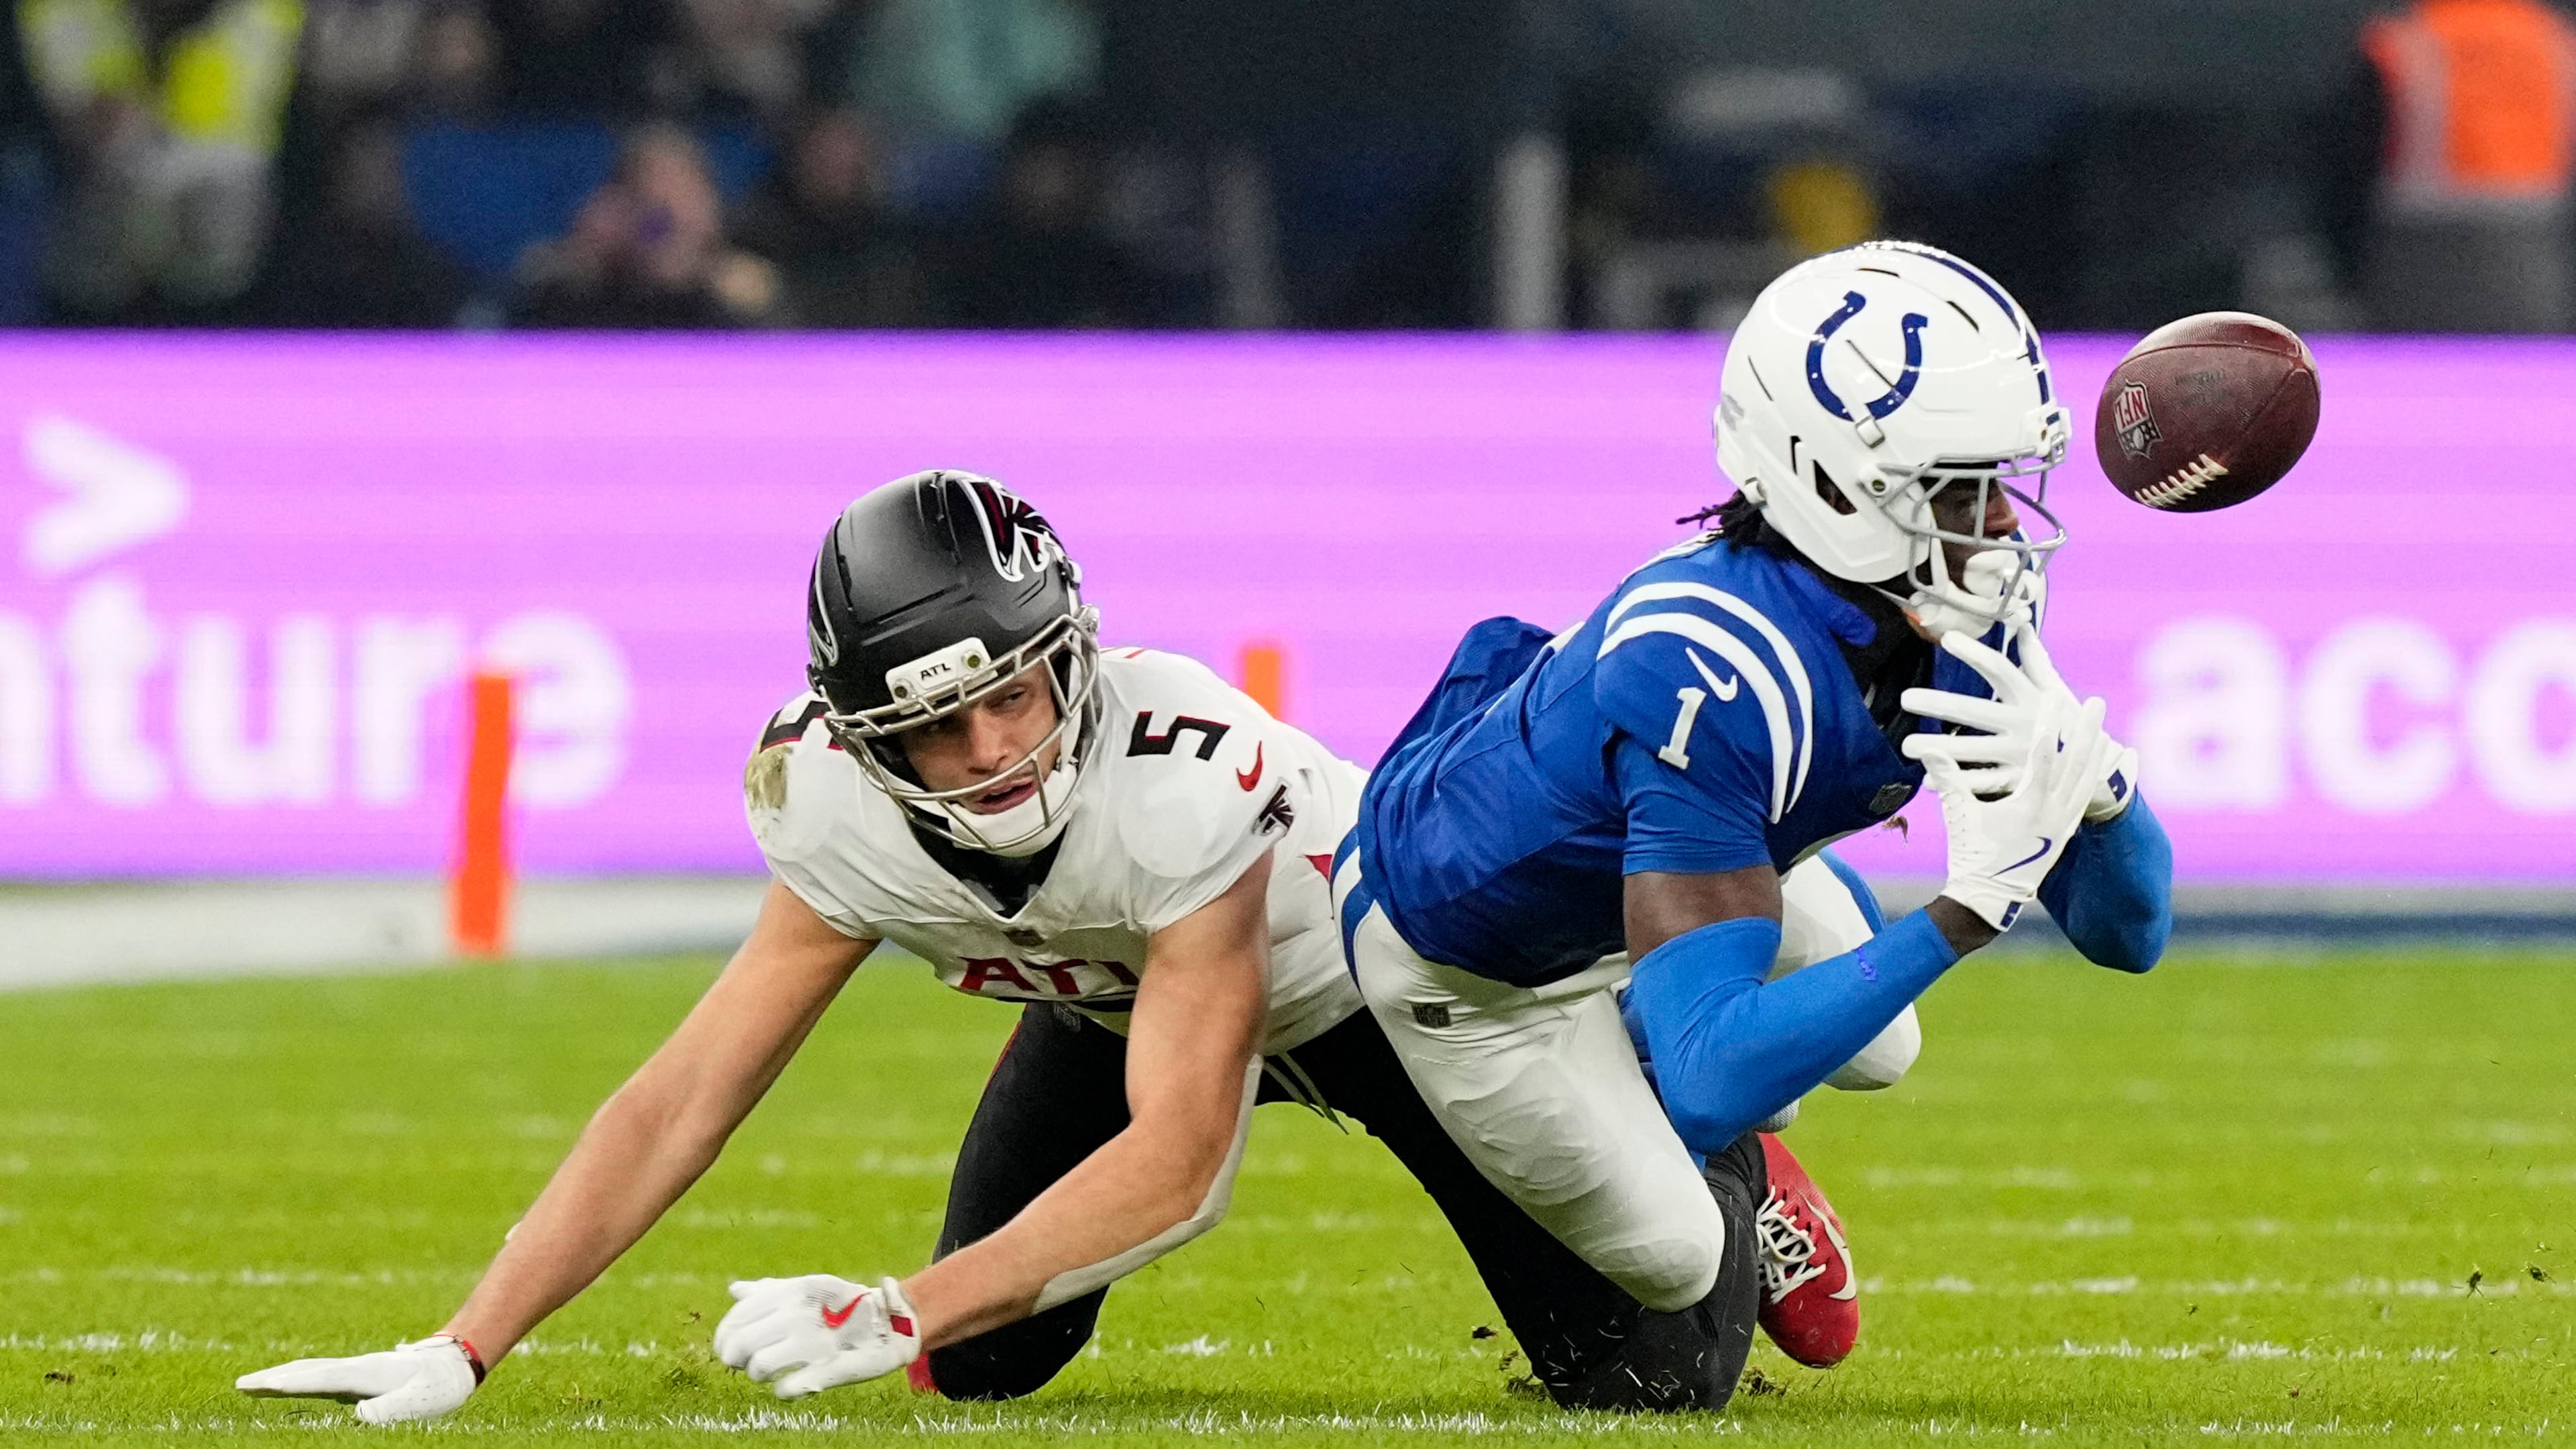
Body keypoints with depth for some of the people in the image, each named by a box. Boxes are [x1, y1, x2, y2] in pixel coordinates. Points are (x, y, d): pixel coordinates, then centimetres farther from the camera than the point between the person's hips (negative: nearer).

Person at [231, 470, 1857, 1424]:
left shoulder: (1184, 773, -44)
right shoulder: (844, 821, -29)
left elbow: (1177, 1162, -41)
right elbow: (684, 1103, -23)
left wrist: (889, 1316, -47)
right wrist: (461, 1353, -31)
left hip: (1385, 977, -4)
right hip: (1120, 998, 4)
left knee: (1645, 1378, -10)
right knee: (980, 1366, -4)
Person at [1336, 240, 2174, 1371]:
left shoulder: (1962, 619, -22)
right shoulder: (1710, 681, -46)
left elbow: (2129, 930, -17)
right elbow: (1711, 1079, -49)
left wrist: (2093, 779, -40)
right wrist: (1969, 907, -54)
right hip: (1469, 963, -7)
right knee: (1672, 1258, 3)